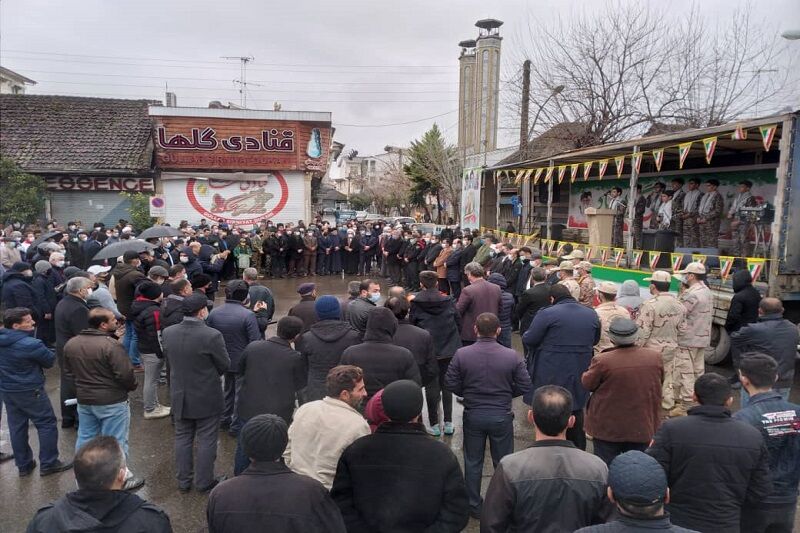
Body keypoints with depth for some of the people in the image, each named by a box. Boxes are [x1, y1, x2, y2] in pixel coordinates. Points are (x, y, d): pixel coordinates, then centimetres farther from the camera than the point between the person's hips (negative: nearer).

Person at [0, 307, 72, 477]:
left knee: (16, 427, 15)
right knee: (47, 424, 6)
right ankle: (48, 464, 12)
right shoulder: (31, 344, -24)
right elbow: (50, 361, -11)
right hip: (29, 391, -8)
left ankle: (23, 465, 26)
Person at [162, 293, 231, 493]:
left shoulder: (167, 333, -9)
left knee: (182, 438, 19)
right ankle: (204, 482, 23)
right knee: (206, 441, 10)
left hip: (179, 396, 5)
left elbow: (168, 358, 7)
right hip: (207, 398, -5)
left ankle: (183, 481, 30)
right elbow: (225, 366, -13)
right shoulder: (212, 336, -24)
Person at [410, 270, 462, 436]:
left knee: (431, 387, 7)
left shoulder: (416, 303, -8)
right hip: (449, 348, 2)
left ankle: (434, 425, 12)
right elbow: (458, 324, 2)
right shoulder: (448, 301, -2)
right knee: (446, 385, 13)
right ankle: (448, 423, 18)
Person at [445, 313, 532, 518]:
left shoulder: (462, 354, -14)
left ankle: (474, 506, 30)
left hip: (473, 415, 0)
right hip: (502, 416, 0)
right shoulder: (512, 356, -14)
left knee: (473, 462, 17)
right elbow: (524, 386, -8)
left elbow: (451, 384, -9)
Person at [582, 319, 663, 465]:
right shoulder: (655, 358, -7)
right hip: (643, 428, 4)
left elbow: (587, 384, -7)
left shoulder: (602, 361, -23)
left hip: (608, 428, -3)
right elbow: (659, 382, 10)